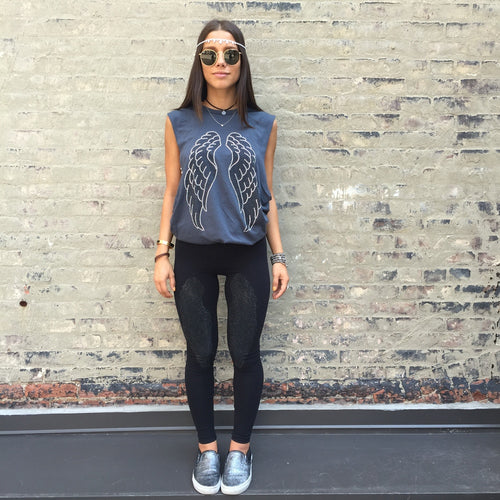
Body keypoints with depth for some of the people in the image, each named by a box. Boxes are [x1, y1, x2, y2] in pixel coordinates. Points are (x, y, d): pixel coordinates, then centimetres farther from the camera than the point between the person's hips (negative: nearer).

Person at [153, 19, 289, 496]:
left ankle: (240, 446, 28)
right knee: (200, 354, 8)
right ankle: (206, 446, 29)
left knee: (244, 353, 7)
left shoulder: (262, 125, 4)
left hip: (248, 255, 0)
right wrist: (162, 254, 0)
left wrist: (278, 256, 3)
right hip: (193, 257, 0)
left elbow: (267, 196, 7)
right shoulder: (179, 122, 3)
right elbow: (171, 191, 5)